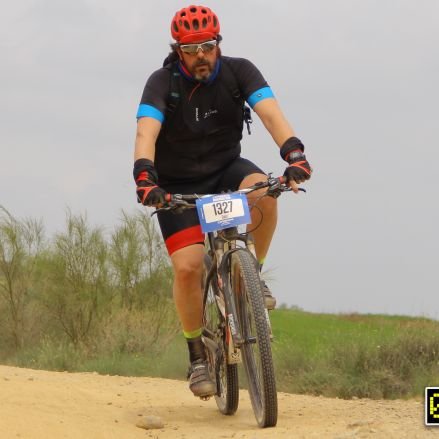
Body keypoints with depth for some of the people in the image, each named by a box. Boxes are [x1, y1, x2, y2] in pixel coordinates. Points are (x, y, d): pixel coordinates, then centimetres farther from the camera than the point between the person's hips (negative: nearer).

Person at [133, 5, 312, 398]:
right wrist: (144, 177, -50)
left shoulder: (239, 72, -14)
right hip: (178, 185, -1)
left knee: (263, 189, -33)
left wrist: (294, 153, -46)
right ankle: (198, 355, 1)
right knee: (187, 267, -18)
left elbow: (270, 112, -28)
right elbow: (146, 133, -31)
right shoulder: (162, 83, -18)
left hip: (225, 169, 1)